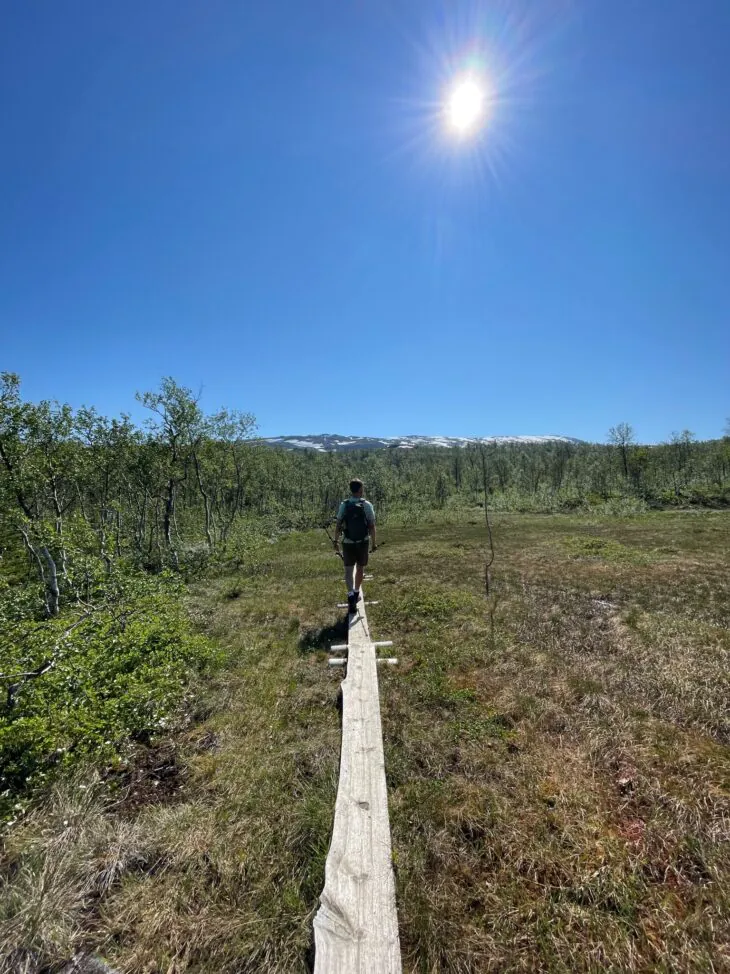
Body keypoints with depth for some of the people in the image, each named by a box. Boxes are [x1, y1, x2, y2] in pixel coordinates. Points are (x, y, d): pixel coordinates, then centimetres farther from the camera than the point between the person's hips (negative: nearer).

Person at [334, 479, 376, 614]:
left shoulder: (344, 505, -6)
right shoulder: (367, 505, -9)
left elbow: (338, 525, -5)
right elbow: (372, 526, -8)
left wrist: (336, 541, 5)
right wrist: (373, 542, 1)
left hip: (348, 542, 0)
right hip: (363, 542, 0)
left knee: (348, 570, 5)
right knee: (360, 568, 17)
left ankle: (351, 594, -14)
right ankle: (356, 593, 30)